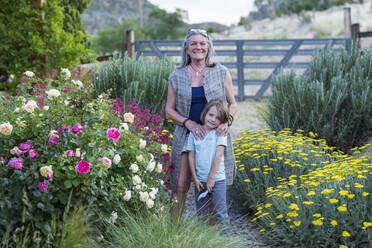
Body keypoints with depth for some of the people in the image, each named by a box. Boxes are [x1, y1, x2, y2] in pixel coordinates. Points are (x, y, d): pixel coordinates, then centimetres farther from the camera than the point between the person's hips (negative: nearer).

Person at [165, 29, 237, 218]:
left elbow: (232, 104, 9)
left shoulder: (221, 73, 3)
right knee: (180, 185, -7)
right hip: (186, 136, 0)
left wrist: (227, 121, -12)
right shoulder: (176, 77, 4)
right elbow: (169, 110, 6)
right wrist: (188, 123, -11)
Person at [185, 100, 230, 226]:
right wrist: (195, 179, -1)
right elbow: (191, 156, 4)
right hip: (200, 181, 3)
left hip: (217, 179, -3)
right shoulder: (194, 133, 4)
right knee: (201, 215, 11)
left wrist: (211, 178, -13)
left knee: (220, 214, -2)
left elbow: (218, 155, -9)